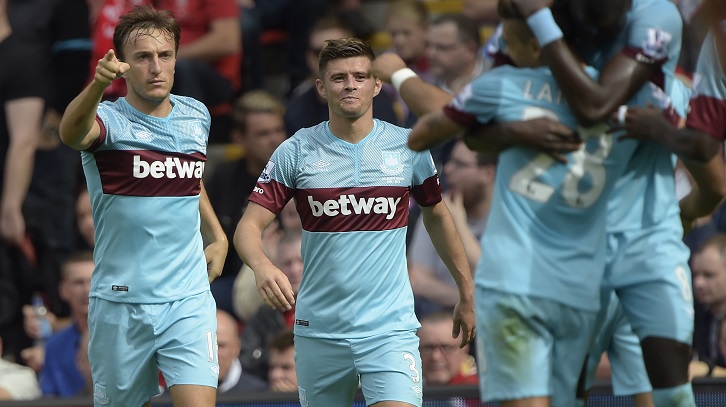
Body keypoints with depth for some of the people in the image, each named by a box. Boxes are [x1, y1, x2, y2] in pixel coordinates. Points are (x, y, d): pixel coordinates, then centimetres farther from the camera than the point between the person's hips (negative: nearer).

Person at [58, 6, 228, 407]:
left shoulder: (196, 116, 7)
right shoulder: (109, 120, -9)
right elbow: (71, 132, -36)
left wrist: (217, 236, 16)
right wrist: (98, 84, -55)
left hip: (188, 301, 2)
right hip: (120, 303, -2)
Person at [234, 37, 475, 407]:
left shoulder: (408, 147, 1)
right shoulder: (296, 152, -2)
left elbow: (436, 216, 17)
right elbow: (249, 225, -5)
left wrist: (467, 293, 20)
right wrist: (262, 266, -27)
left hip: (390, 327, -1)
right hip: (318, 330, 1)